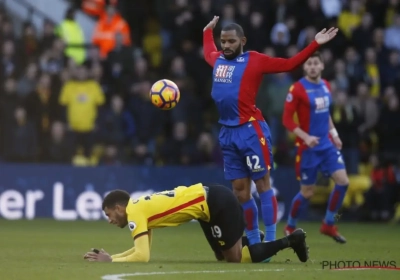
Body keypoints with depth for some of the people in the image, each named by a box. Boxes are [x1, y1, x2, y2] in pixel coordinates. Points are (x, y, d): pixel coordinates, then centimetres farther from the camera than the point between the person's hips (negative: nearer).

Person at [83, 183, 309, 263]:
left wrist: (110, 261, -11)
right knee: (223, 257, 16)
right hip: (211, 201, 9)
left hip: (217, 203, -9)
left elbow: (142, 256, -22)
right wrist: (110, 256, 11)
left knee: (236, 258, -1)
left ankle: (289, 240, 2)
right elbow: (141, 249, 20)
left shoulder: (134, 213, -14)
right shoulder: (141, 209, 13)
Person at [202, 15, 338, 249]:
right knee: (240, 190, 7)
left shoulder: (255, 60, -3)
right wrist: (208, 31, 50)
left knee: (263, 184, -4)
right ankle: (253, 242, 14)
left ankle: (270, 242, -5)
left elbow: (290, 64, -3)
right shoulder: (217, 60, 14)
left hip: (251, 131, -6)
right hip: (227, 133, 6)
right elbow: (208, 51, 39)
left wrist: (315, 44, -9)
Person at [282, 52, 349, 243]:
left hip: (327, 144, 6)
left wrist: (334, 133, 13)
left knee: (343, 181, -7)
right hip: (308, 147, -6)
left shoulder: (326, 86, 8)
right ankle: (290, 227, 23)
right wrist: (305, 137, -23)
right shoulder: (297, 89, -12)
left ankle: (328, 224, 9)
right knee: (307, 192, 0)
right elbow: (287, 120, -13)